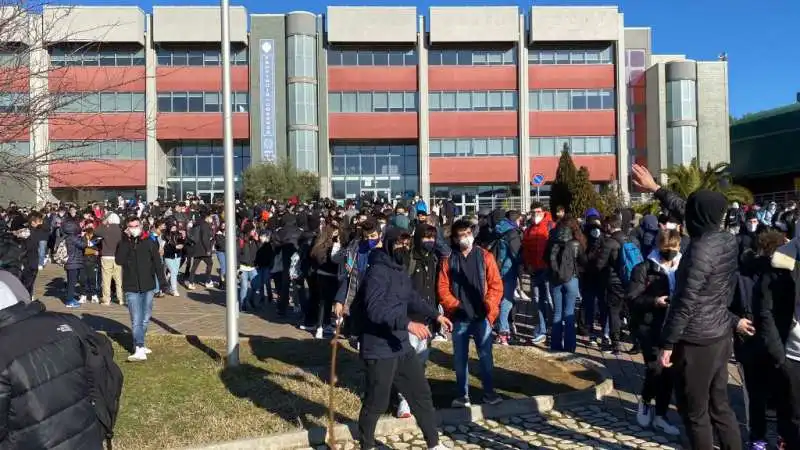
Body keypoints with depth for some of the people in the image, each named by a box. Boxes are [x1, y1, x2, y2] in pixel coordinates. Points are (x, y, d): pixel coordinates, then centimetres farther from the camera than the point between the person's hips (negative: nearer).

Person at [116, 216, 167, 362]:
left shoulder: (149, 243, 1)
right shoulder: (123, 244, 2)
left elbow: (157, 263, 2)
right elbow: (119, 261, -15)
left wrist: (162, 281, -5)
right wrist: (127, 241, -16)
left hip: (148, 287, 2)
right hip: (131, 288, -2)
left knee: (145, 319, 11)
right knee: (136, 321, -9)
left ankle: (138, 345, 27)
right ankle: (139, 350, -14)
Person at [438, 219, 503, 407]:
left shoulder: (485, 257, 1)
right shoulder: (449, 261, 3)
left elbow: (496, 285, -3)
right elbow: (443, 288, 0)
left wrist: (487, 306, -12)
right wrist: (455, 306, -11)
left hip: (482, 316, -1)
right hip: (459, 318, 1)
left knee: (485, 356, 6)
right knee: (460, 358, 8)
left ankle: (489, 393, 20)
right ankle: (462, 395, 20)